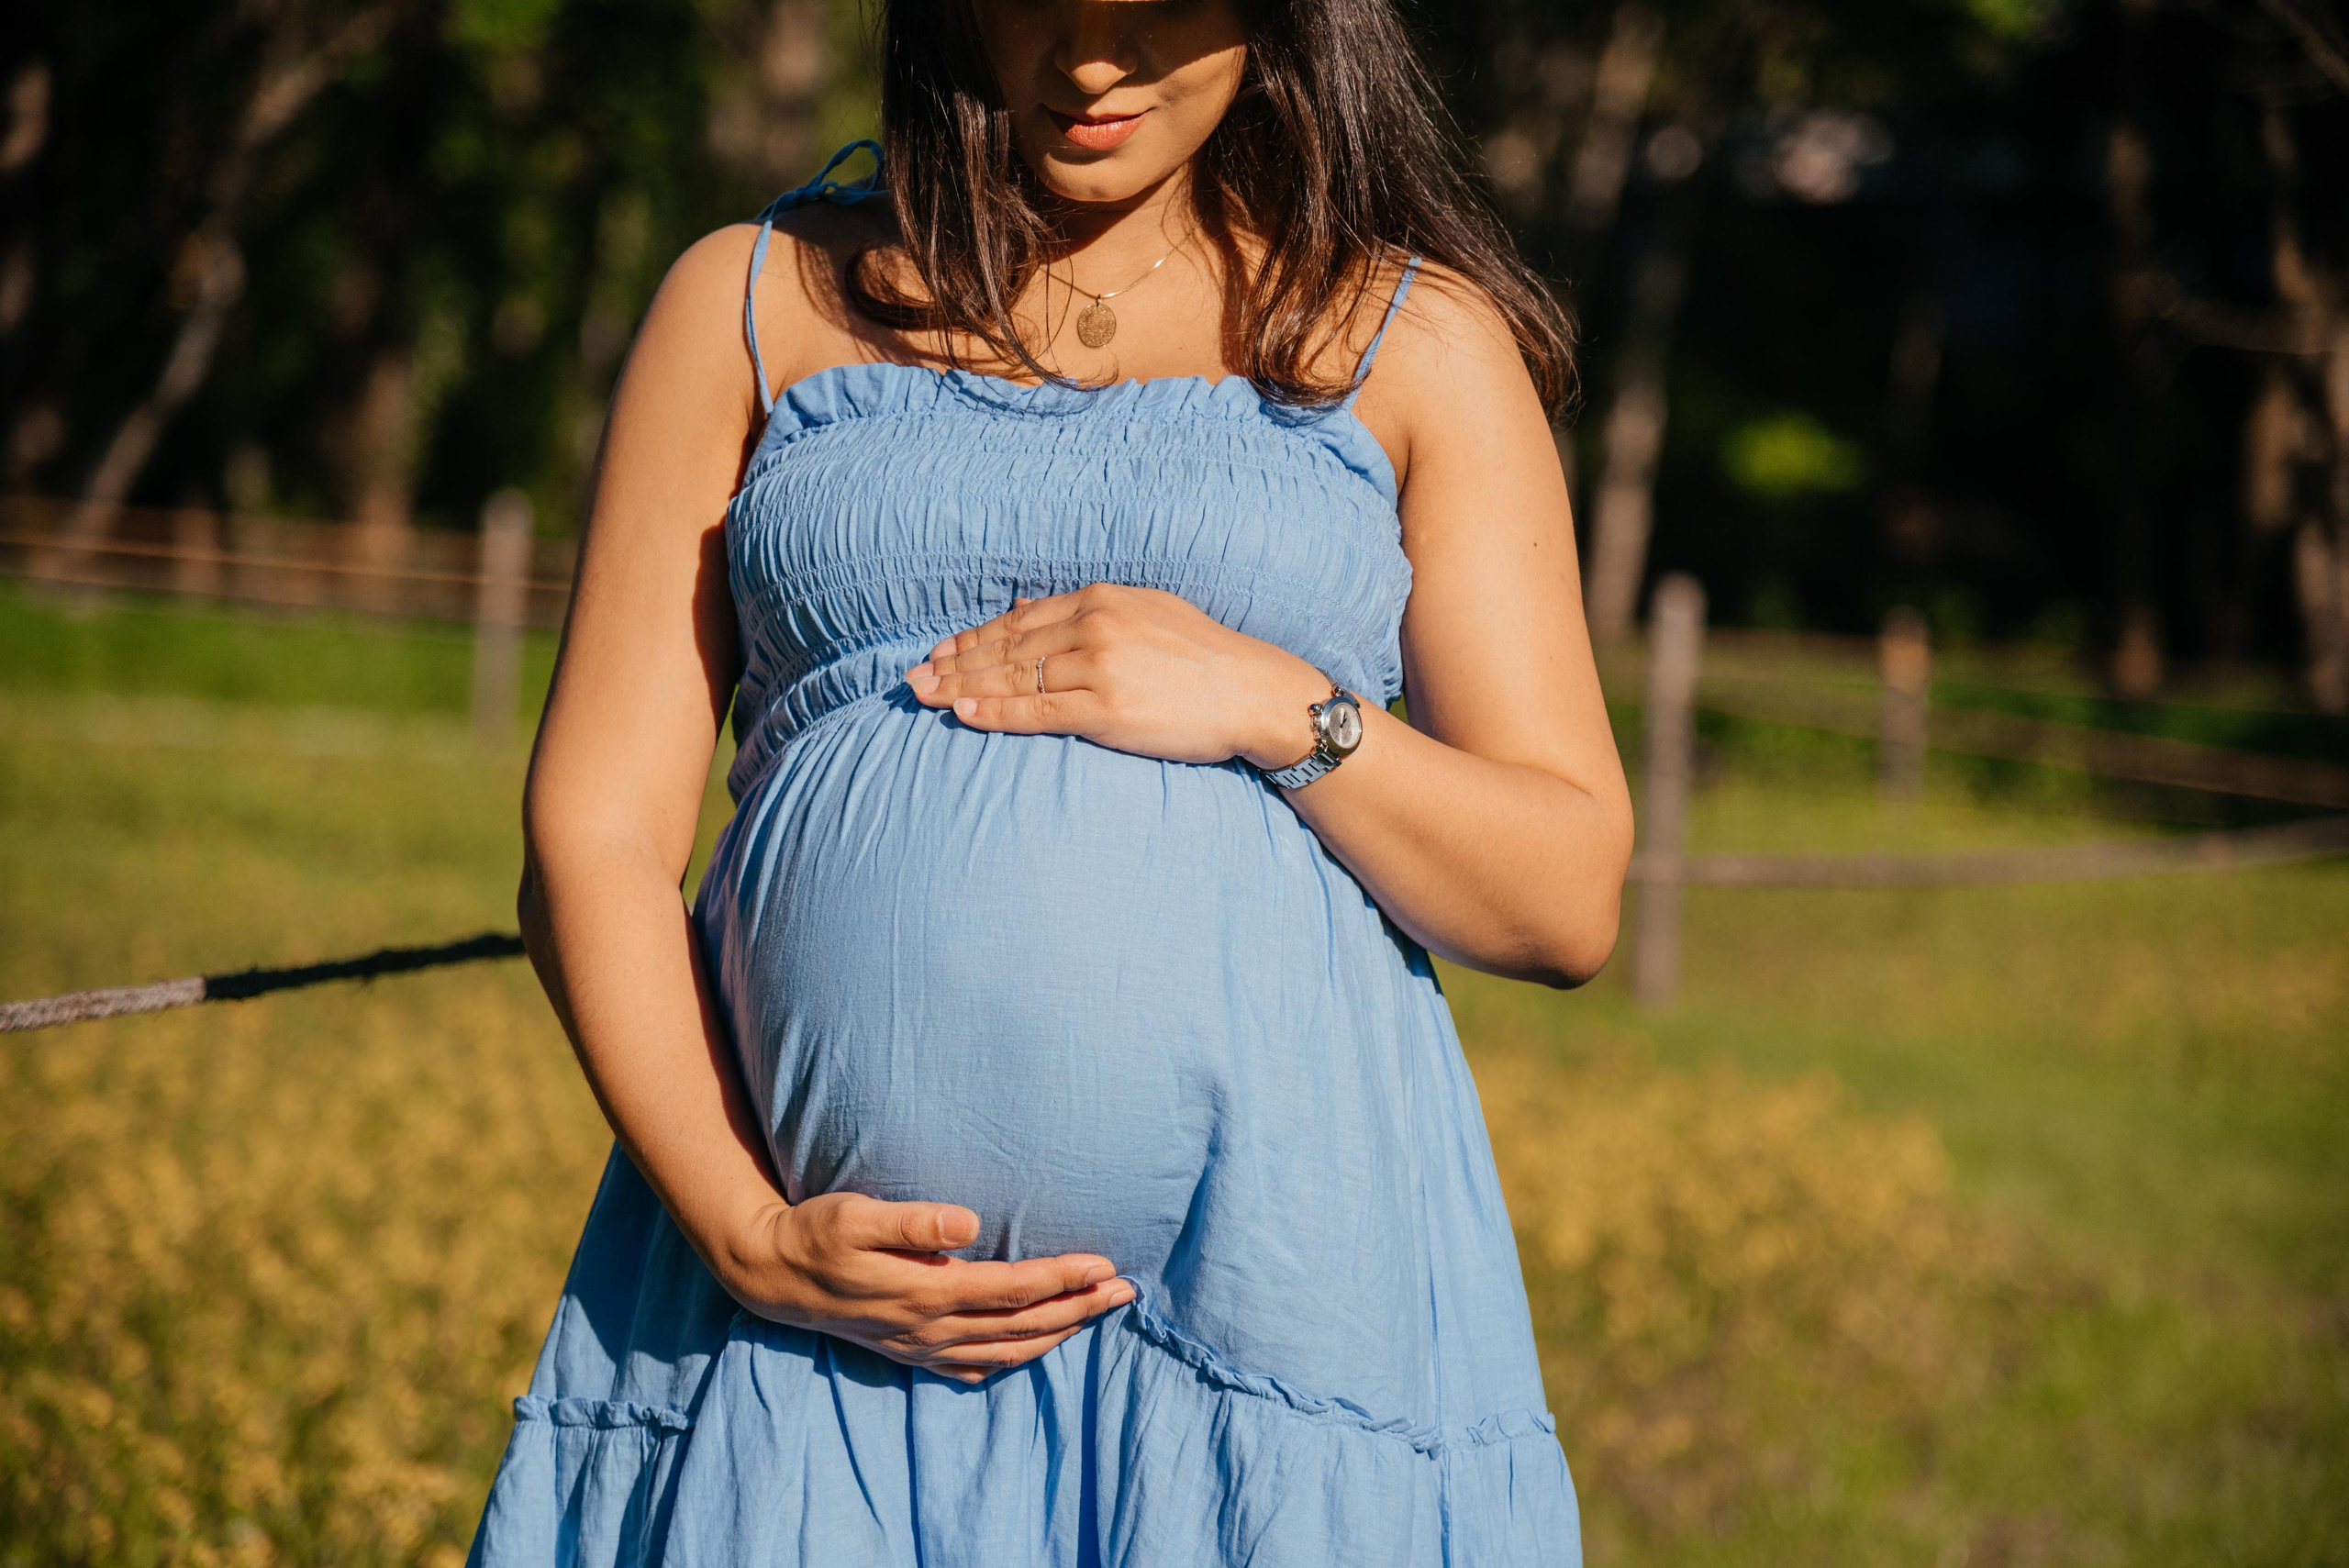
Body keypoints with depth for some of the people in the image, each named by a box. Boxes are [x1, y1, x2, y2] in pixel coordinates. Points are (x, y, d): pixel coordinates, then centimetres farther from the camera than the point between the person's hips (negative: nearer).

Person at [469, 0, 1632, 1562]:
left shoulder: (1418, 338, 12)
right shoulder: (756, 301, 13)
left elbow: (1569, 899, 7)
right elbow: (594, 835, 5)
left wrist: (1282, 710, -9)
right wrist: (746, 1231, -8)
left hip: (1268, 1273, 0)